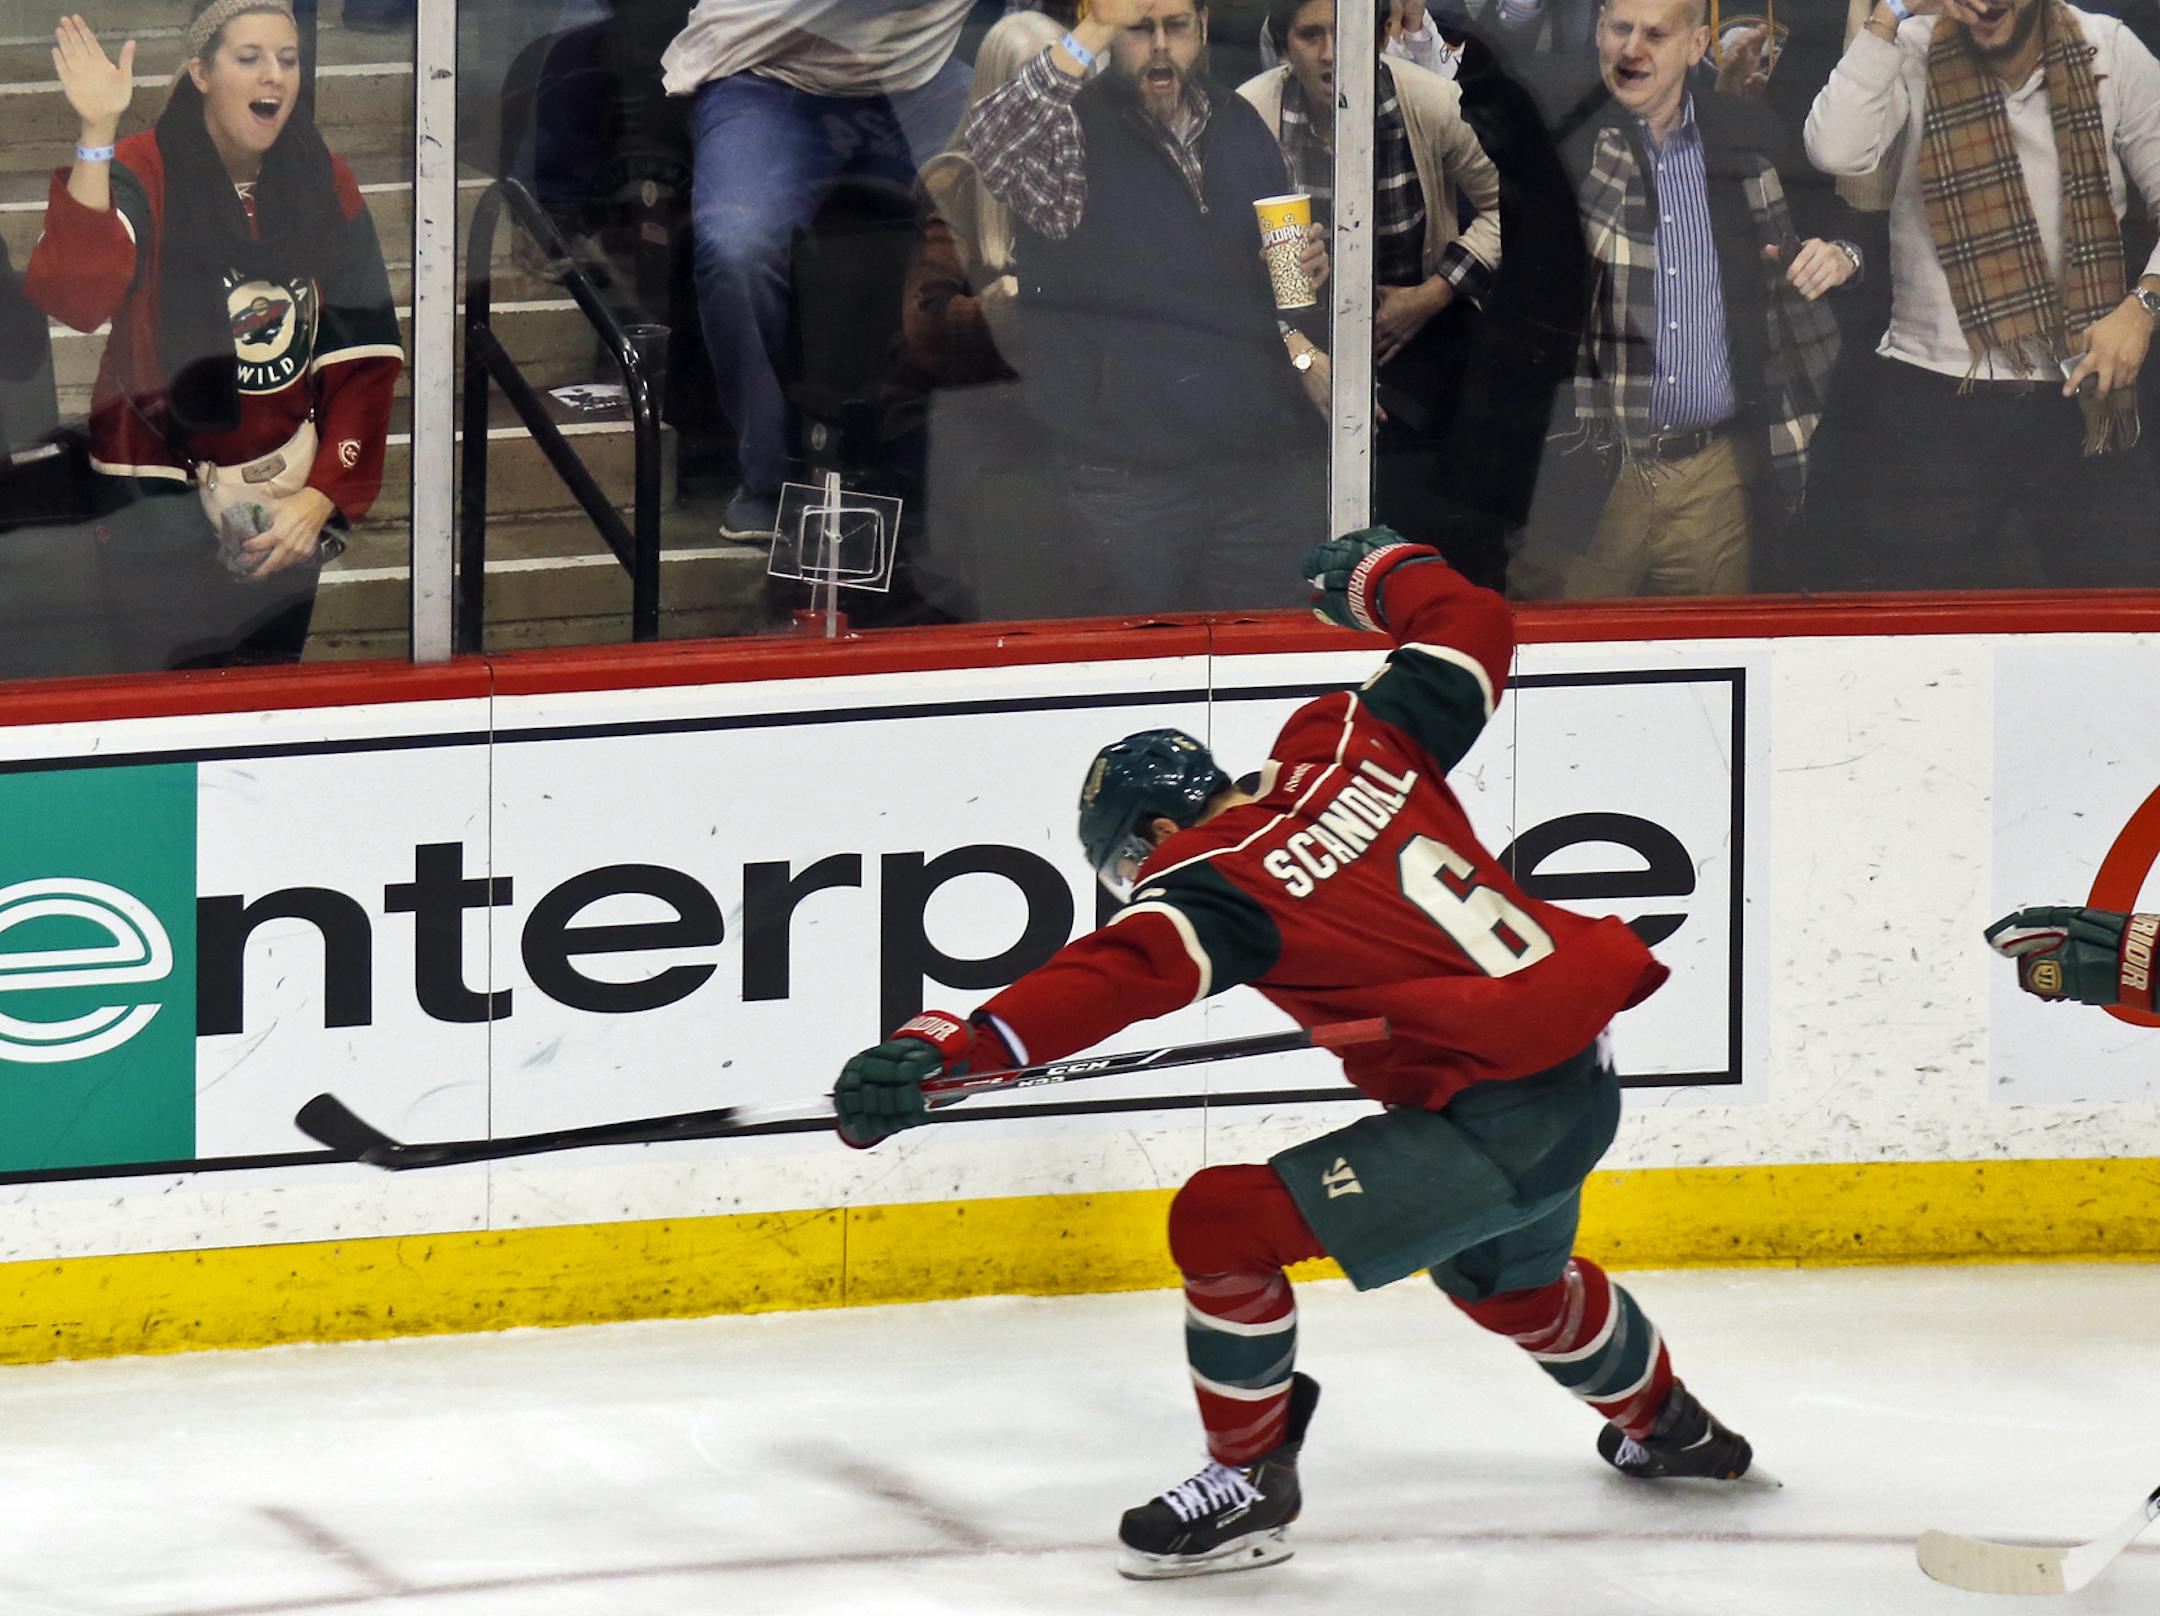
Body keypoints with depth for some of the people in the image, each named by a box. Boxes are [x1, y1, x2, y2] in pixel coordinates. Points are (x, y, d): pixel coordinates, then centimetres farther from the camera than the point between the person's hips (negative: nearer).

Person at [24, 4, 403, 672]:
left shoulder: (326, 186, 1)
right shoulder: (140, 175, -12)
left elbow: (365, 361, 1)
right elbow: (73, 297, -32)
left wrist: (323, 497, -9)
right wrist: (96, 134, -38)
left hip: (288, 507, 4)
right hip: (160, 510, -4)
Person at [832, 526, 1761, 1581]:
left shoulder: (1223, 885, -14)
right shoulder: (1358, 746, 5)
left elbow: (1119, 972, -30)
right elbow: (1472, 626, 15)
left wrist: (954, 1047, -41)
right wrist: (1379, 571, 35)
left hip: (1494, 1128, -9)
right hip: (1585, 1086, 10)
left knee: (1223, 1221, -8)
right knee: (1507, 1275, 39)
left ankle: (1250, 1482, 5)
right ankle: (1666, 1425, 63)